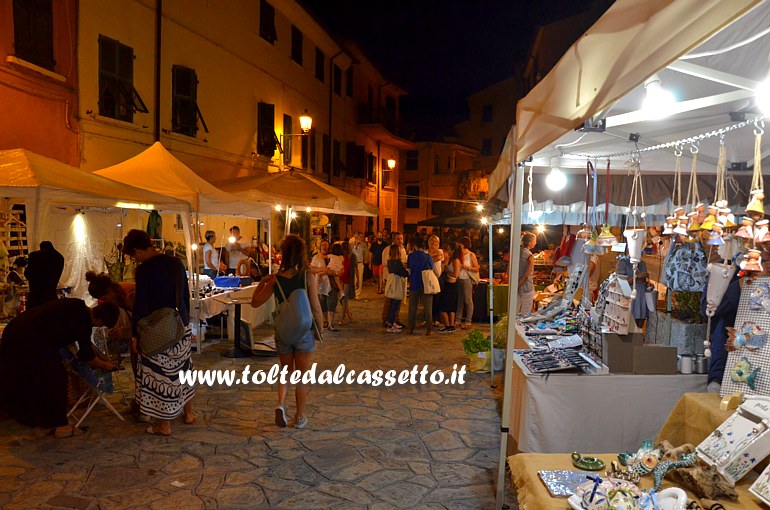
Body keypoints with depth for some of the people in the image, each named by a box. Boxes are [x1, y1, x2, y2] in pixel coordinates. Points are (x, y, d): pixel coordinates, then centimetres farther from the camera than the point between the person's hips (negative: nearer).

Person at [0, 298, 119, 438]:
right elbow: (86, 355, -8)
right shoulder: (83, 320, -16)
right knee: (55, 376, -1)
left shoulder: (78, 306, 11)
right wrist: (105, 365, 7)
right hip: (31, 340, -10)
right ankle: (60, 426, 6)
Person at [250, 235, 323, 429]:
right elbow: (316, 308, -12)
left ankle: (281, 403, 1)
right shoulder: (308, 277, -14)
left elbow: (255, 302, 2)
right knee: (302, 377, 14)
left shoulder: (275, 280, -8)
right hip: (305, 333, -2)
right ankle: (300, 417, 25)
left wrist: (262, 282, 13)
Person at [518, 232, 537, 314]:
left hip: (516, 287, 6)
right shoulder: (530, 256, -14)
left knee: (515, 313, 16)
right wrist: (518, 285, -8)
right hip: (526, 288, -6)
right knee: (525, 314, 5)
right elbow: (526, 275, -18)